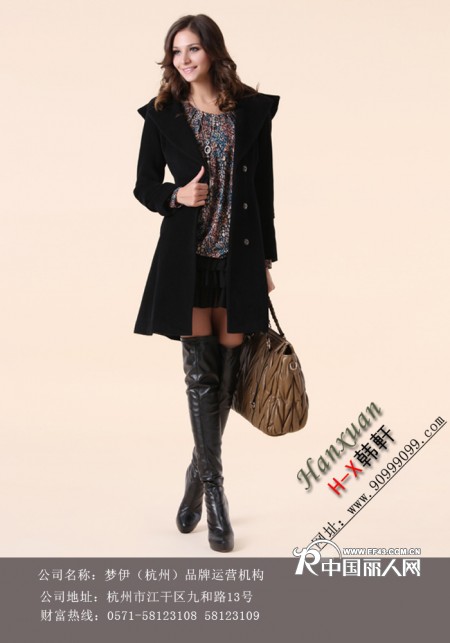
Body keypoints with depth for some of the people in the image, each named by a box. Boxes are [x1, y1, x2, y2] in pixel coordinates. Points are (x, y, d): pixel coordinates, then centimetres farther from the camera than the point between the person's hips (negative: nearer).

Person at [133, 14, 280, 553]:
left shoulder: (254, 110, 6)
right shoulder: (162, 114, 3)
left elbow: (264, 190, 8)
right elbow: (144, 186, 8)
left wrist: (266, 260, 7)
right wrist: (176, 196, -14)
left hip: (241, 258, 2)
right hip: (188, 259, -1)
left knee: (227, 372, 7)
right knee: (202, 373, -3)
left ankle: (199, 472, 30)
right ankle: (214, 493, 10)